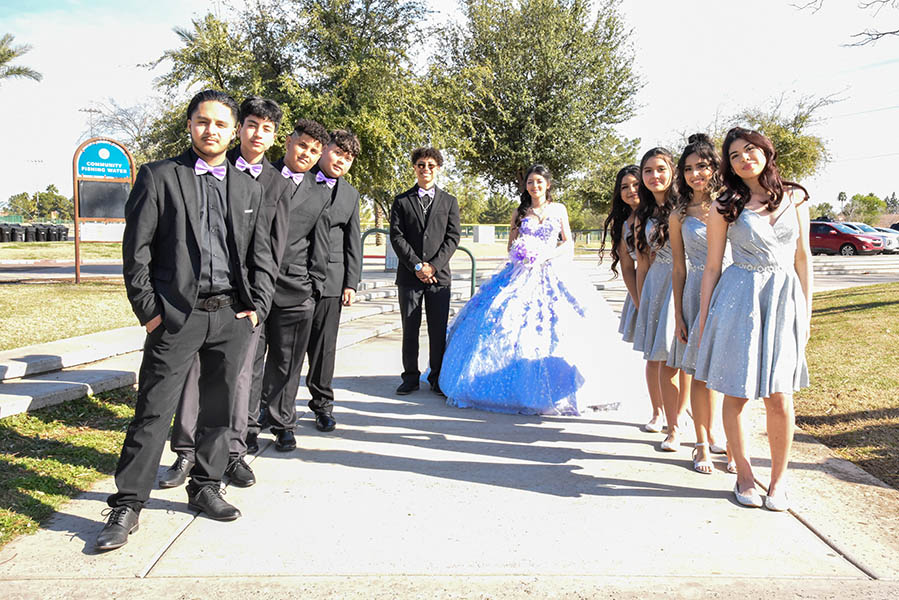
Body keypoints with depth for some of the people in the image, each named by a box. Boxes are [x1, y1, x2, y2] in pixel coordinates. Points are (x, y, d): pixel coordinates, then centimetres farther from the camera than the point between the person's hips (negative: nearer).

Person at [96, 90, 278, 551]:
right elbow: (136, 248, -1)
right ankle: (126, 506, 10)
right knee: (154, 412, -1)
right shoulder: (158, 176, 3)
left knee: (220, 409, 11)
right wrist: (147, 309, -7)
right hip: (177, 314, -3)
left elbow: (262, 254, 14)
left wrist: (256, 306, 3)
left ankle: (205, 488, 27)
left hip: (233, 315, 4)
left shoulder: (248, 188, 14)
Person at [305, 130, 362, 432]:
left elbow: (353, 241, 14)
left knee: (324, 343, 5)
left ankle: (322, 403, 19)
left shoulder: (350, 195, 14)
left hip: (329, 278, 2)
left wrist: (351, 283, 6)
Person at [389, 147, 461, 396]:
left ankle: (437, 378, 14)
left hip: (439, 275, 1)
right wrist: (417, 265, -11)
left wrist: (434, 266, -10)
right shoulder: (401, 201, 8)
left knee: (439, 330, 3)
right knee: (410, 329, 4)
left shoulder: (449, 201, 11)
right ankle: (411, 377, 14)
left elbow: (453, 237, 2)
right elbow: (396, 236, -1)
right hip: (409, 275, 0)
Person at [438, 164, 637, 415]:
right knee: (512, 322, -10)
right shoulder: (519, 212, 11)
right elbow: (511, 247, 14)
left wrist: (546, 255, -8)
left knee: (555, 328, -9)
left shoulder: (558, 209, 9)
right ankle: (518, 386, -2)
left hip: (553, 272, -1)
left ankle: (554, 388, 3)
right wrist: (520, 253, -9)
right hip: (523, 273, 1)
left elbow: (569, 243, 8)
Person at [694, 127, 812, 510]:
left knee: (780, 398, 1)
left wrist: (807, 310, 8)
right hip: (738, 299, -2)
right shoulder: (725, 207, 1)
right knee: (737, 394, 2)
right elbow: (712, 266, 3)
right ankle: (744, 476, 20)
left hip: (785, 298, 2)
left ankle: (779, 480, 19)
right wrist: (704, 320, 2)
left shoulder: (795, 198, 9)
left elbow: (803, 256, 12)